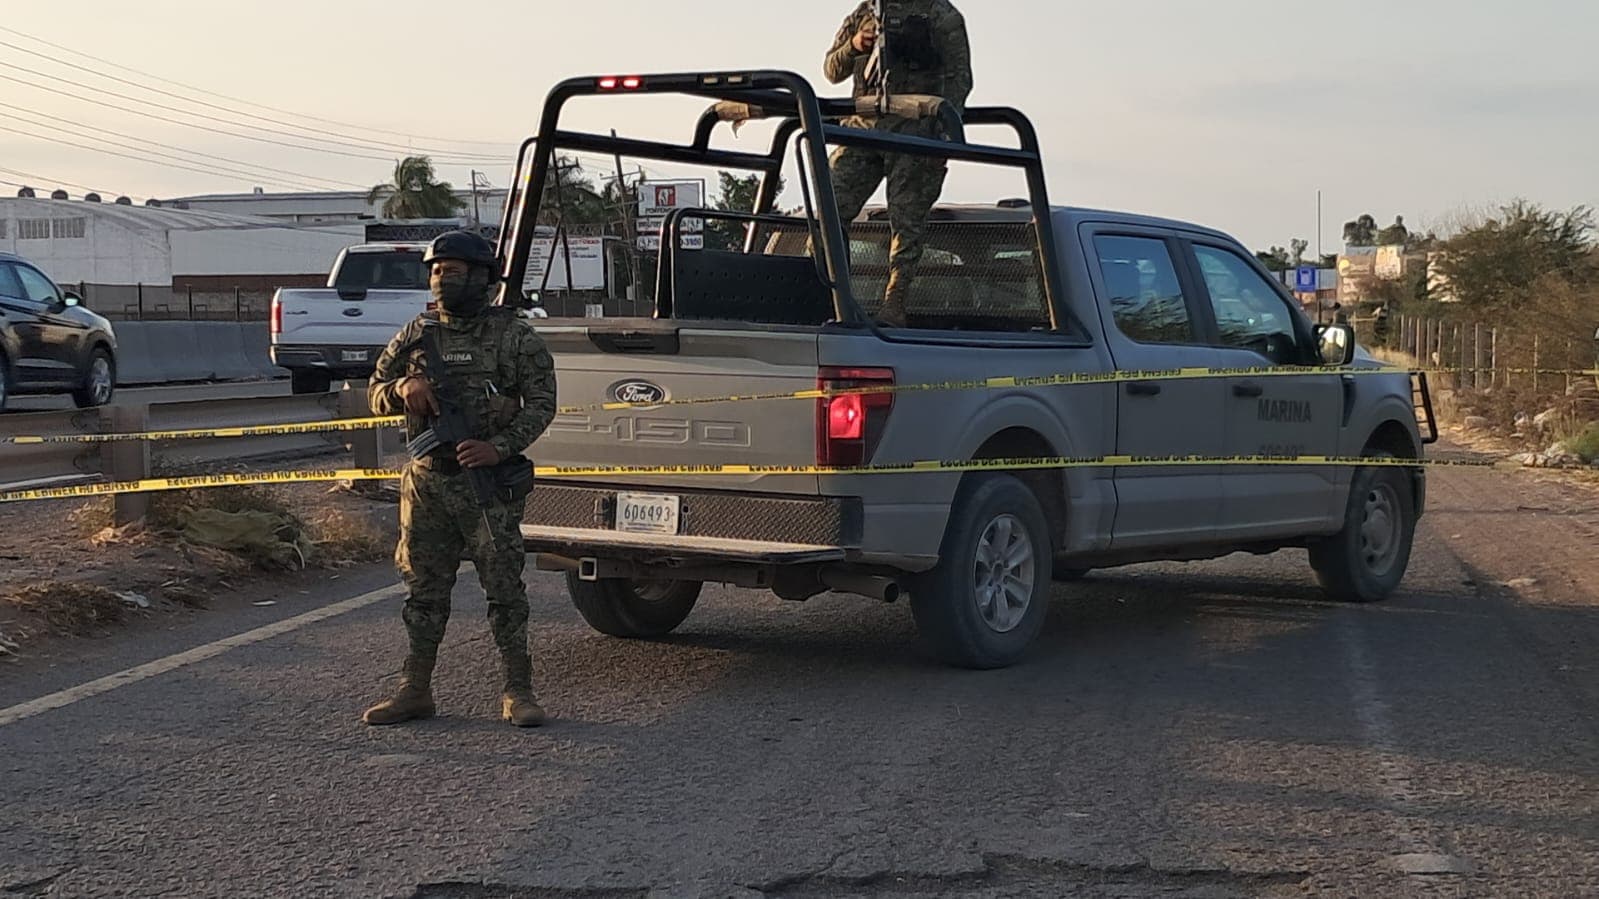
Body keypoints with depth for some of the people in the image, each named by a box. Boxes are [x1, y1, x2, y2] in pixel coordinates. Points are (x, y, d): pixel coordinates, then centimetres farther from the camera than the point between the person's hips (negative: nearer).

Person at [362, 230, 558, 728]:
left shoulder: (514, 335, -1)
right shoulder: (418, 334, 10)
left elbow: (541, 402, -4)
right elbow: (376, 393, 14)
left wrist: (499, 447, -17)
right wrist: (403, 387, -10)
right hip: (427, 481, 4)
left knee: (504, 585, -2)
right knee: (425, 588, 10)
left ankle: (518, 691, 4)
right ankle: (415, 691, 18)